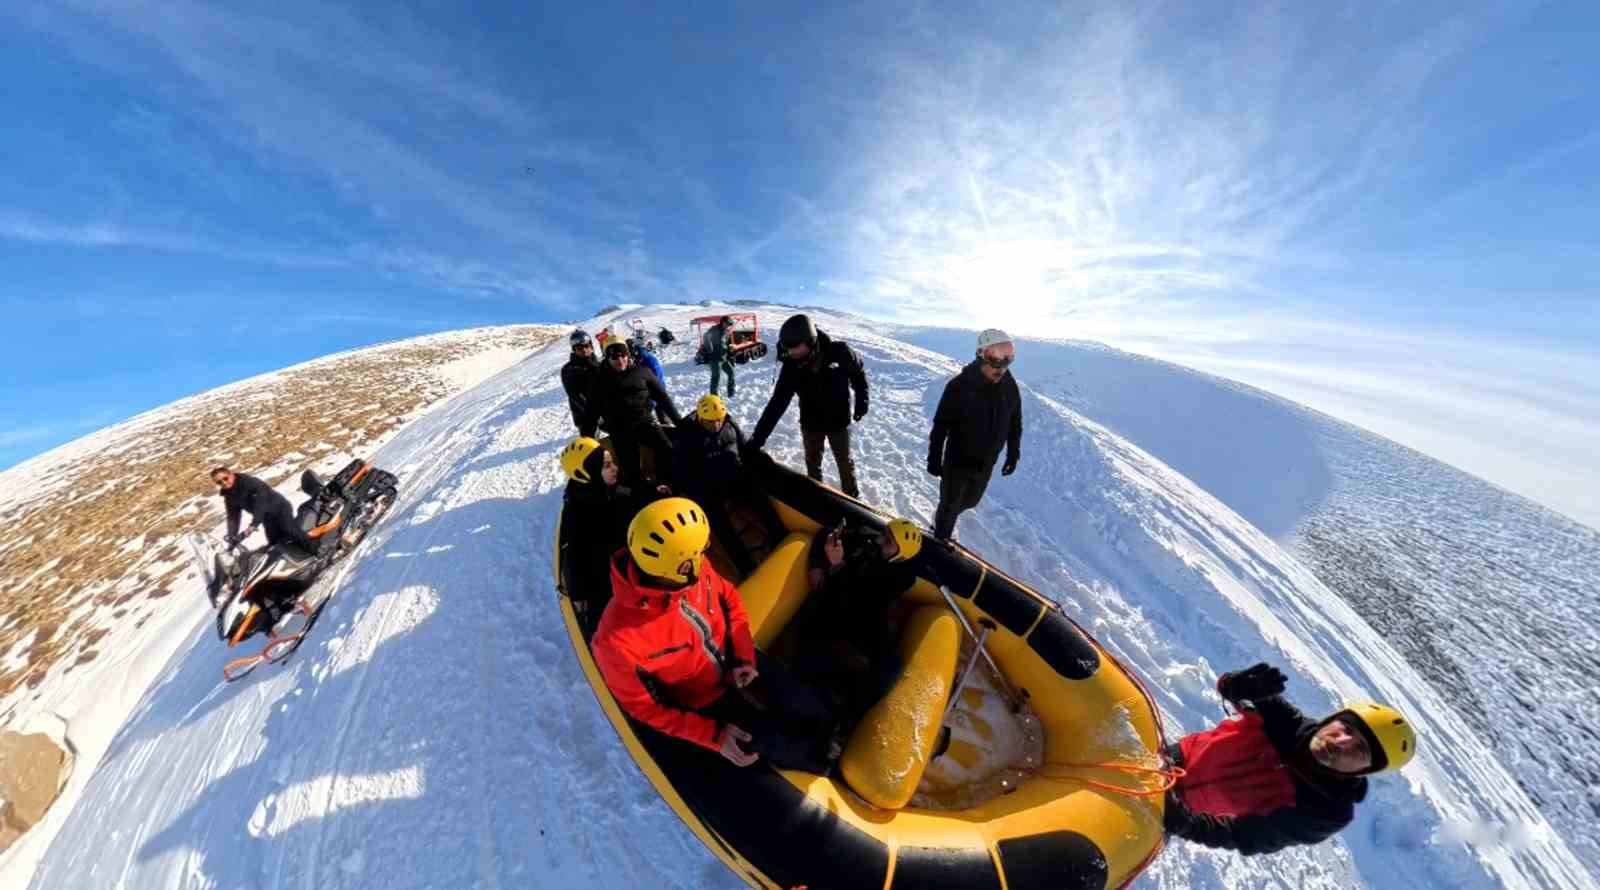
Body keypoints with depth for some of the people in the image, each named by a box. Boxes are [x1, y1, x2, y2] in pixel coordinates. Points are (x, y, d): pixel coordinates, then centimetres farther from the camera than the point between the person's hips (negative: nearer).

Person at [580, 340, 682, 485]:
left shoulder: (641, 372, 6)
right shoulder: (600, 380, 7)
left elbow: (662, 397, 10)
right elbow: (592, 412, 10)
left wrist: (679, 421, 6)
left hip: (645, 421, 0)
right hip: (620, 430, 0)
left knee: (667, 451, -18)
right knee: (631, 470, -6)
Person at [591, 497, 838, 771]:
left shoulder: (695, 570, -24)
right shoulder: (618, 640, -35)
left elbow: (729, 599, -3)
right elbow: (643, 706, -17)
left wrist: (744, 656, -12)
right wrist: (713, 734, -19)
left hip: (736, 661, 3)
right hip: (707, 704, -3)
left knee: (817, 713, 4)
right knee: (793, 750, -4)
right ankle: (824, 764, 32)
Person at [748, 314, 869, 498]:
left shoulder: (839, 351, -27)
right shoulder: (791, 365, -22)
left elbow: (858, 371, -5)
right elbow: (777, 402, -21)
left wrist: (861, 400, -3)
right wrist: (758, 437, -24)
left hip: (838, 421, -1)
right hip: (810, 423, 2)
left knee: (844, 462, 18)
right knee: (812, 462, 20)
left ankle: (851, 496, 42)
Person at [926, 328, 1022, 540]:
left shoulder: (1009, 386, -7)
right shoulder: (959, 386, -22)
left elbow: (1015, 423, 7)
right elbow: (940, 426, -17)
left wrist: (1013, 454, 10)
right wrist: (934, 459, -14)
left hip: (987, 463, 5)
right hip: (958, 461, -5)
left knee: (970, 501, 24)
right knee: (950, 505, 10)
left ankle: (942, 519, 53)